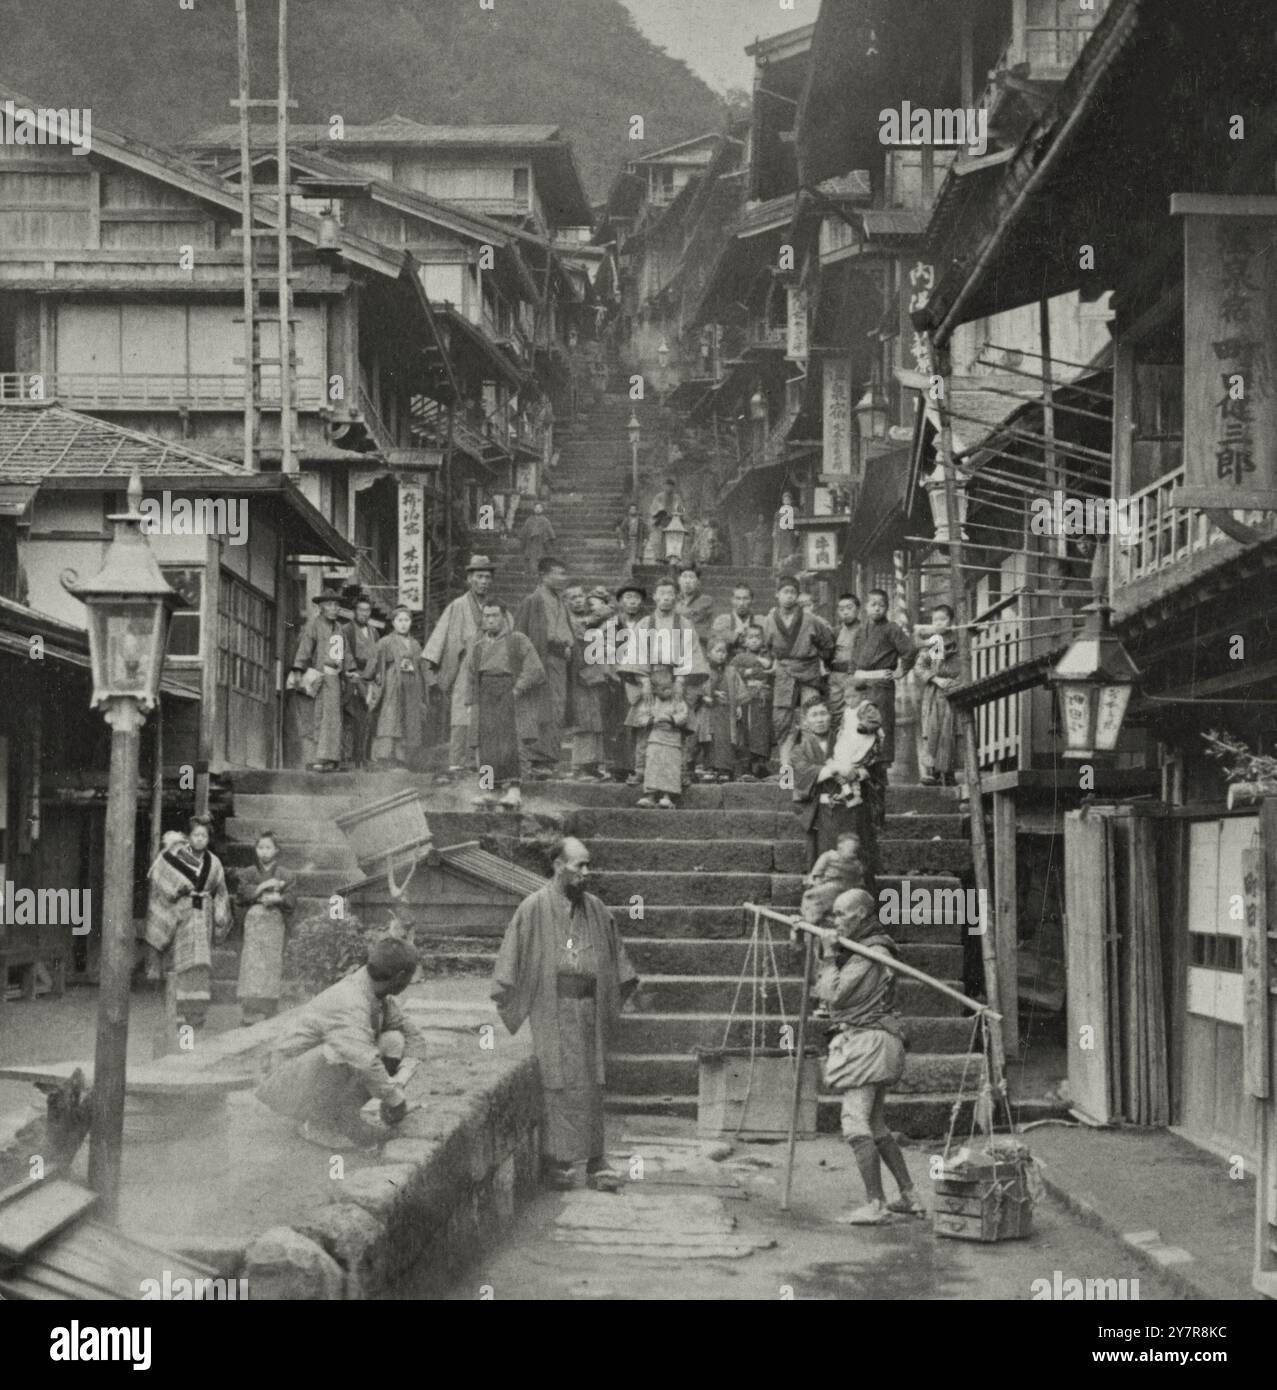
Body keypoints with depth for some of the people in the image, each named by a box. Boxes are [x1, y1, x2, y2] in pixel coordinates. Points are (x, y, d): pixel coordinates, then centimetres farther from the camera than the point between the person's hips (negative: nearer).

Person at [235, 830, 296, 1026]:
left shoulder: (286, 876, 11)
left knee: (273, 965, -5)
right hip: (253, 923, 0)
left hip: (275, 924, 0)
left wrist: (277, 899, -20)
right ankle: (250, 1015, -12)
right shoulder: (248, 874, 13)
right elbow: (241, 892, -4)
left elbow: (291, 900, -1)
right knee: (252, 966, -10)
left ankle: (270, 1014, -2)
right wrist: (263, 886, -11)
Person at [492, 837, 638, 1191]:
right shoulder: (534, 908, -6)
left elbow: (616, 953, 21)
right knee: (557, 1084, -3)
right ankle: (556, 1161, 5)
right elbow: (511, 955, -5)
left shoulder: (595, 908, 9)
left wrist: (625, 985, 18)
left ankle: (595, 1161, 10)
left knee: (591, 1085, 6)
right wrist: (506, 997, -7)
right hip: (551, 1008, -4)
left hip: (589, 1008, 5)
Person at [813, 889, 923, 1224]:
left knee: (855, 1123, -10)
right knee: (876, 1125, 16)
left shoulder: (872, 953, -15)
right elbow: (822, 989, 20)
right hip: (872, 1043, 11)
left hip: (867, 1042, -11)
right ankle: (909, 1197, 20)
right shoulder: (864, 948, 16)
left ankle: (875, 1204, -10)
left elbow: (834, 993, -17)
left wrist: (830, 955, -9)